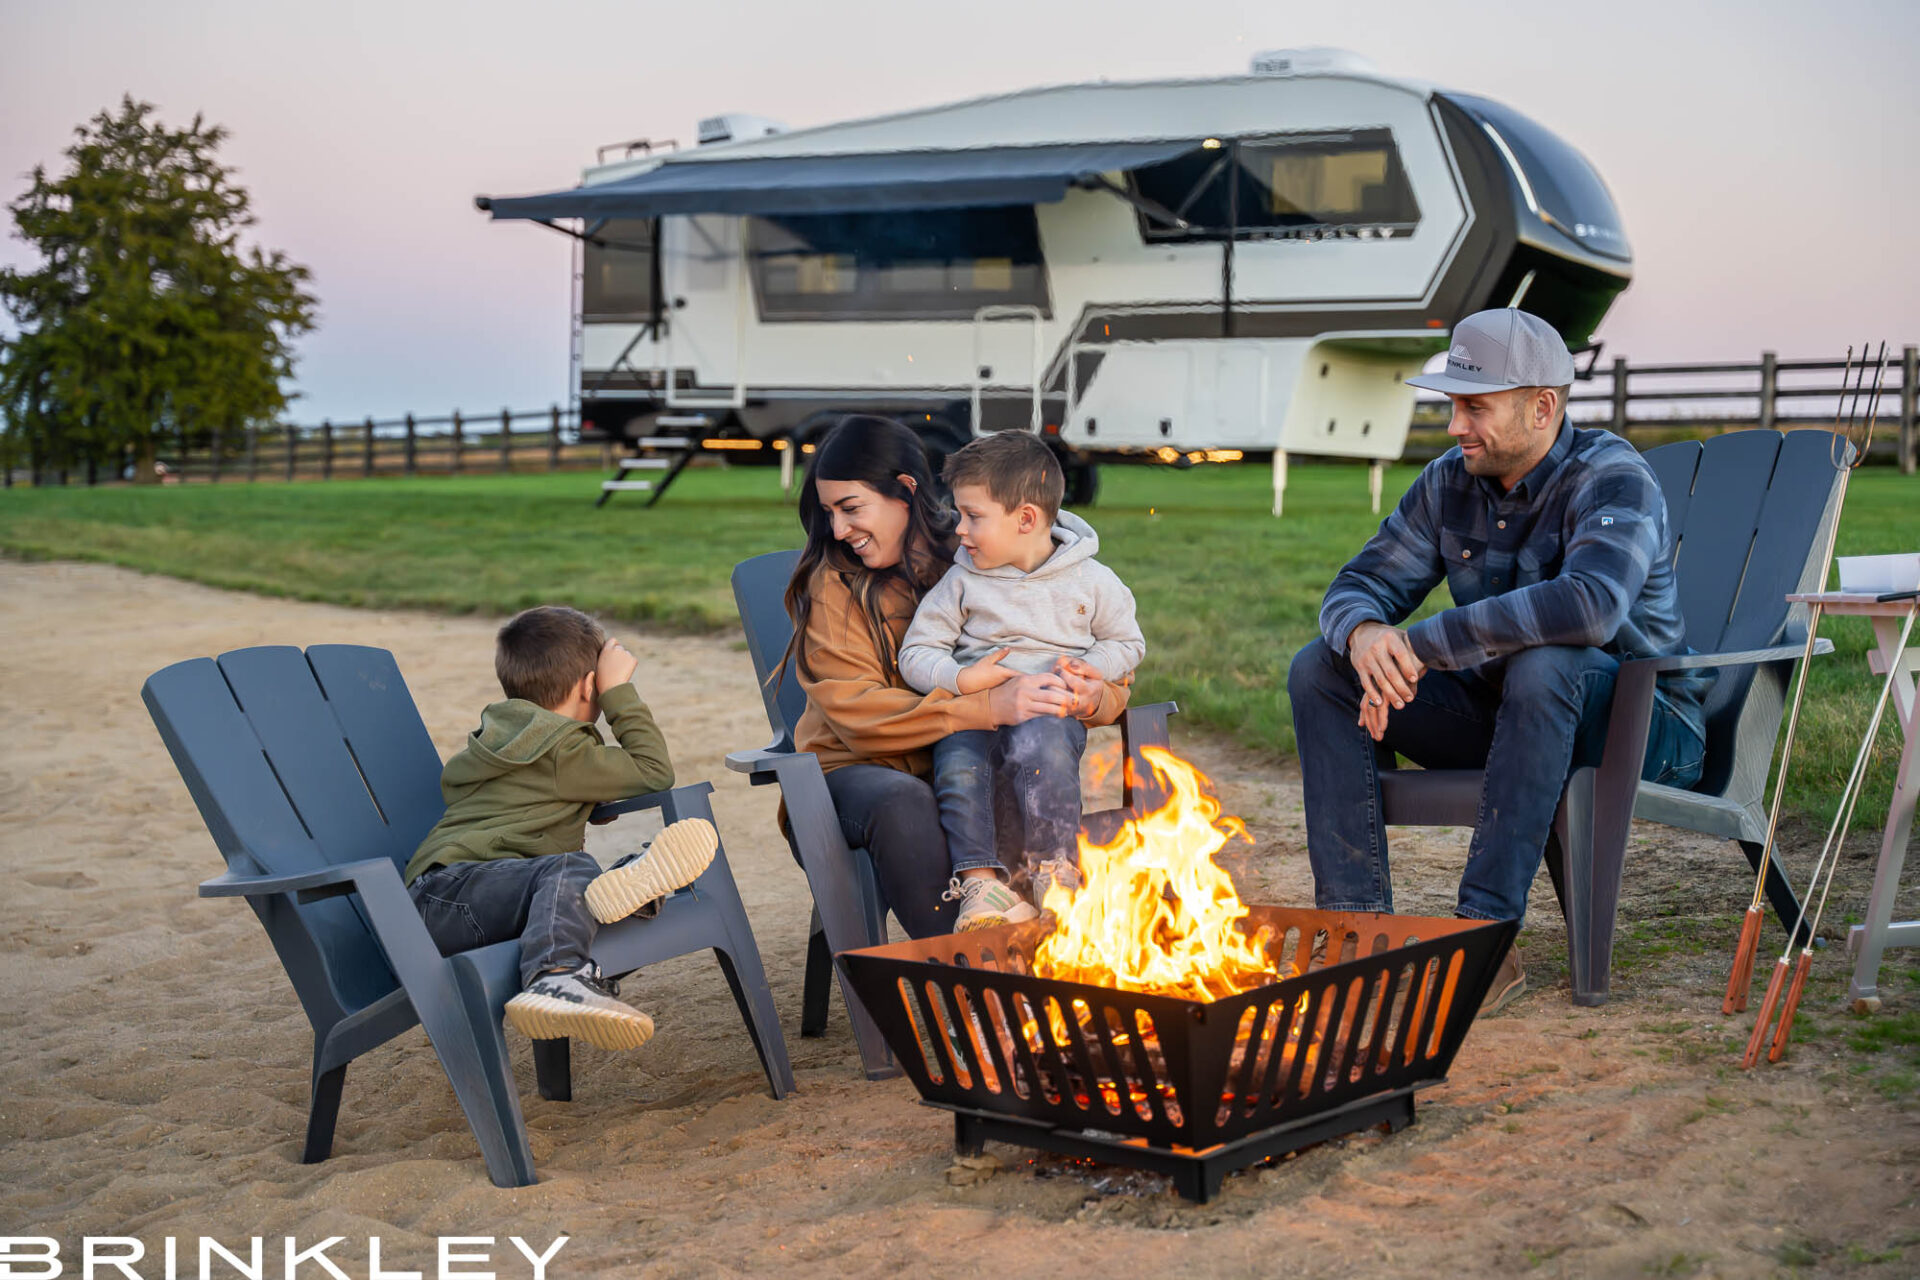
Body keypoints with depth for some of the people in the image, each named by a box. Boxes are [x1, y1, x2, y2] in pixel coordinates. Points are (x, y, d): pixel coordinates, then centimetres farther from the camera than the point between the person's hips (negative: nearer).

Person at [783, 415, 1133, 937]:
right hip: (860, 771, -1)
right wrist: (990, 707, -30)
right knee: (902, 804, -36)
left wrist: (1091, 697, -22)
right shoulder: (831, 584, -1)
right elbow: (858, 715, -16)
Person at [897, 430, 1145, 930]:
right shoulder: (962, 581, 9)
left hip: (1053, 709, -1)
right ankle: (980, 879, -30)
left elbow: (1127, 642, 18)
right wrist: (961, 679, -11)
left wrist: (1089, 670, -3)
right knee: (958, 767, -31)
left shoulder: (1092, 581, 7)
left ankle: (1053, 867, -25)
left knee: (1038, 744, -37)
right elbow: (916, 653, 9)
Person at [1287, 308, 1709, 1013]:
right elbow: (1356, 587, 3)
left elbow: (1590, 605, -40)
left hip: (1645, 721, -6)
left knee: (1543, 665, -40)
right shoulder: (1449, 483, 1)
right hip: (1501, 710, 7)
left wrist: (1422, 645, -36)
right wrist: (1364, 634, -25)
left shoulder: (1613, 479, -20)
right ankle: (1356, 921, -16)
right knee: (1320, 670, -7)